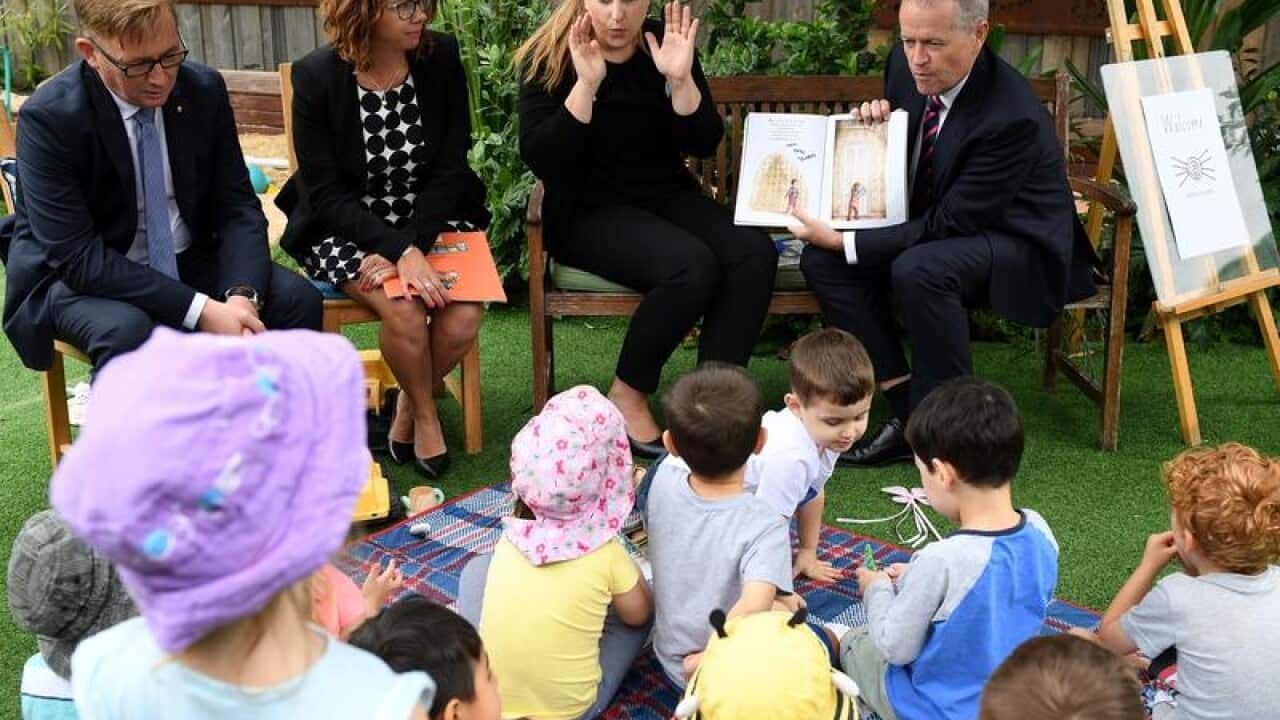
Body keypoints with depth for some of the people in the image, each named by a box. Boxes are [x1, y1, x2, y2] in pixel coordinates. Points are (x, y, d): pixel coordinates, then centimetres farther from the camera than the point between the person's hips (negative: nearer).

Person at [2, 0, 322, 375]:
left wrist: (243, 294, -25)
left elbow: (238, 206, -5)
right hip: (80, 274, -4)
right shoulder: (49, 116, -20)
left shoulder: (205, 90, -8)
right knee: (128, 331, -36)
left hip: (186, 261, 4)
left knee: (297, 300, -18)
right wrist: (200, 310, -32)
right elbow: (76, 254, -24)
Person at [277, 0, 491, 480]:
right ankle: (425, 414, 1)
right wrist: (401, 252, -27)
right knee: (404, 310, -29)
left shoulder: (442, 58, -7)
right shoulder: (315, 77, -13)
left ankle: (407, 399, 10)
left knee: (463, 320, -22)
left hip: (432, 220, 3)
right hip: (345, 229, -2)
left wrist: (412, 244, -20)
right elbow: (327, 195, -14)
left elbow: (450, 171, -6)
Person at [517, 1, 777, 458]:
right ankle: (627, 397, -12)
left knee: (755, 253, -22)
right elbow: (538, 160, -18)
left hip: (667, 197, 5)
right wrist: (586, 83, -26)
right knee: (691, 265, -31)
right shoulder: (548, 58, -7)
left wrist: (679, 78, -19)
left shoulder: (667, 44, 2)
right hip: (589, 210, -5)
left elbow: (704, 145, -3)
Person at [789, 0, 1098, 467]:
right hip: (929, 225, 8)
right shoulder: (906, 64, -8)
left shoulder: (1012, 117, -30)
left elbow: (948, 224, -27)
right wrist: (875, 120, -12)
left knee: (917, 269, -37)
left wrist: (845, 243, -28)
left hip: (1014, 242, -7)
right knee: (821, 260, -14)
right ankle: (908, 409, -13)